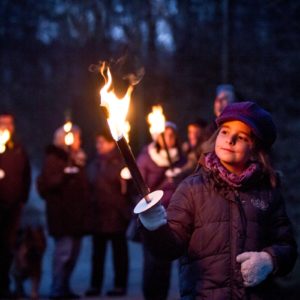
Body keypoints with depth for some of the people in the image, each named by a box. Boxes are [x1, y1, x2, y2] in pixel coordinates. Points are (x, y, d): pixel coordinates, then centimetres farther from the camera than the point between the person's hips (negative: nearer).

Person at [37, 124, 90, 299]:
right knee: (64, 250, -11)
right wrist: (63, 176, -24)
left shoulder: (77, 160, 19)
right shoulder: (53, 159, -4)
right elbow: (44, 185, -13)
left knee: (74, 252, 7)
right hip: (62, 216, -8)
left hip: (77, 215, 8)